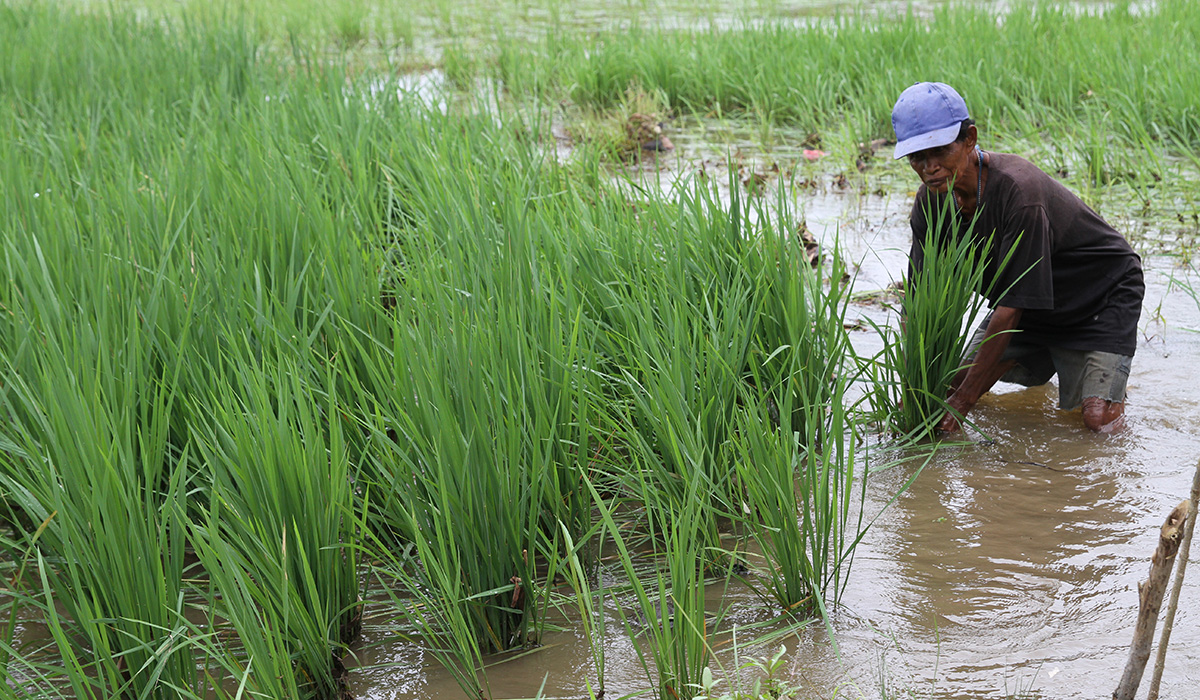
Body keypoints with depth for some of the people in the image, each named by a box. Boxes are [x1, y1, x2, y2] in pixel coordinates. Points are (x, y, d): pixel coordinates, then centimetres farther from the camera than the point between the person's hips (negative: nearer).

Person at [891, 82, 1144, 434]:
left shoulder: (1018, 192, -37)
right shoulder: (931, 200, -15)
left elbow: (1010, 307, -35)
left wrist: (963, 401, -34)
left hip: (1103, 294, -6)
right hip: (1029, 311, 6)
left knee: (1097, 418, -20)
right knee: (952, 383, -1)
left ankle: (1110, 364, 14)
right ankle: (1046, 358, 24)